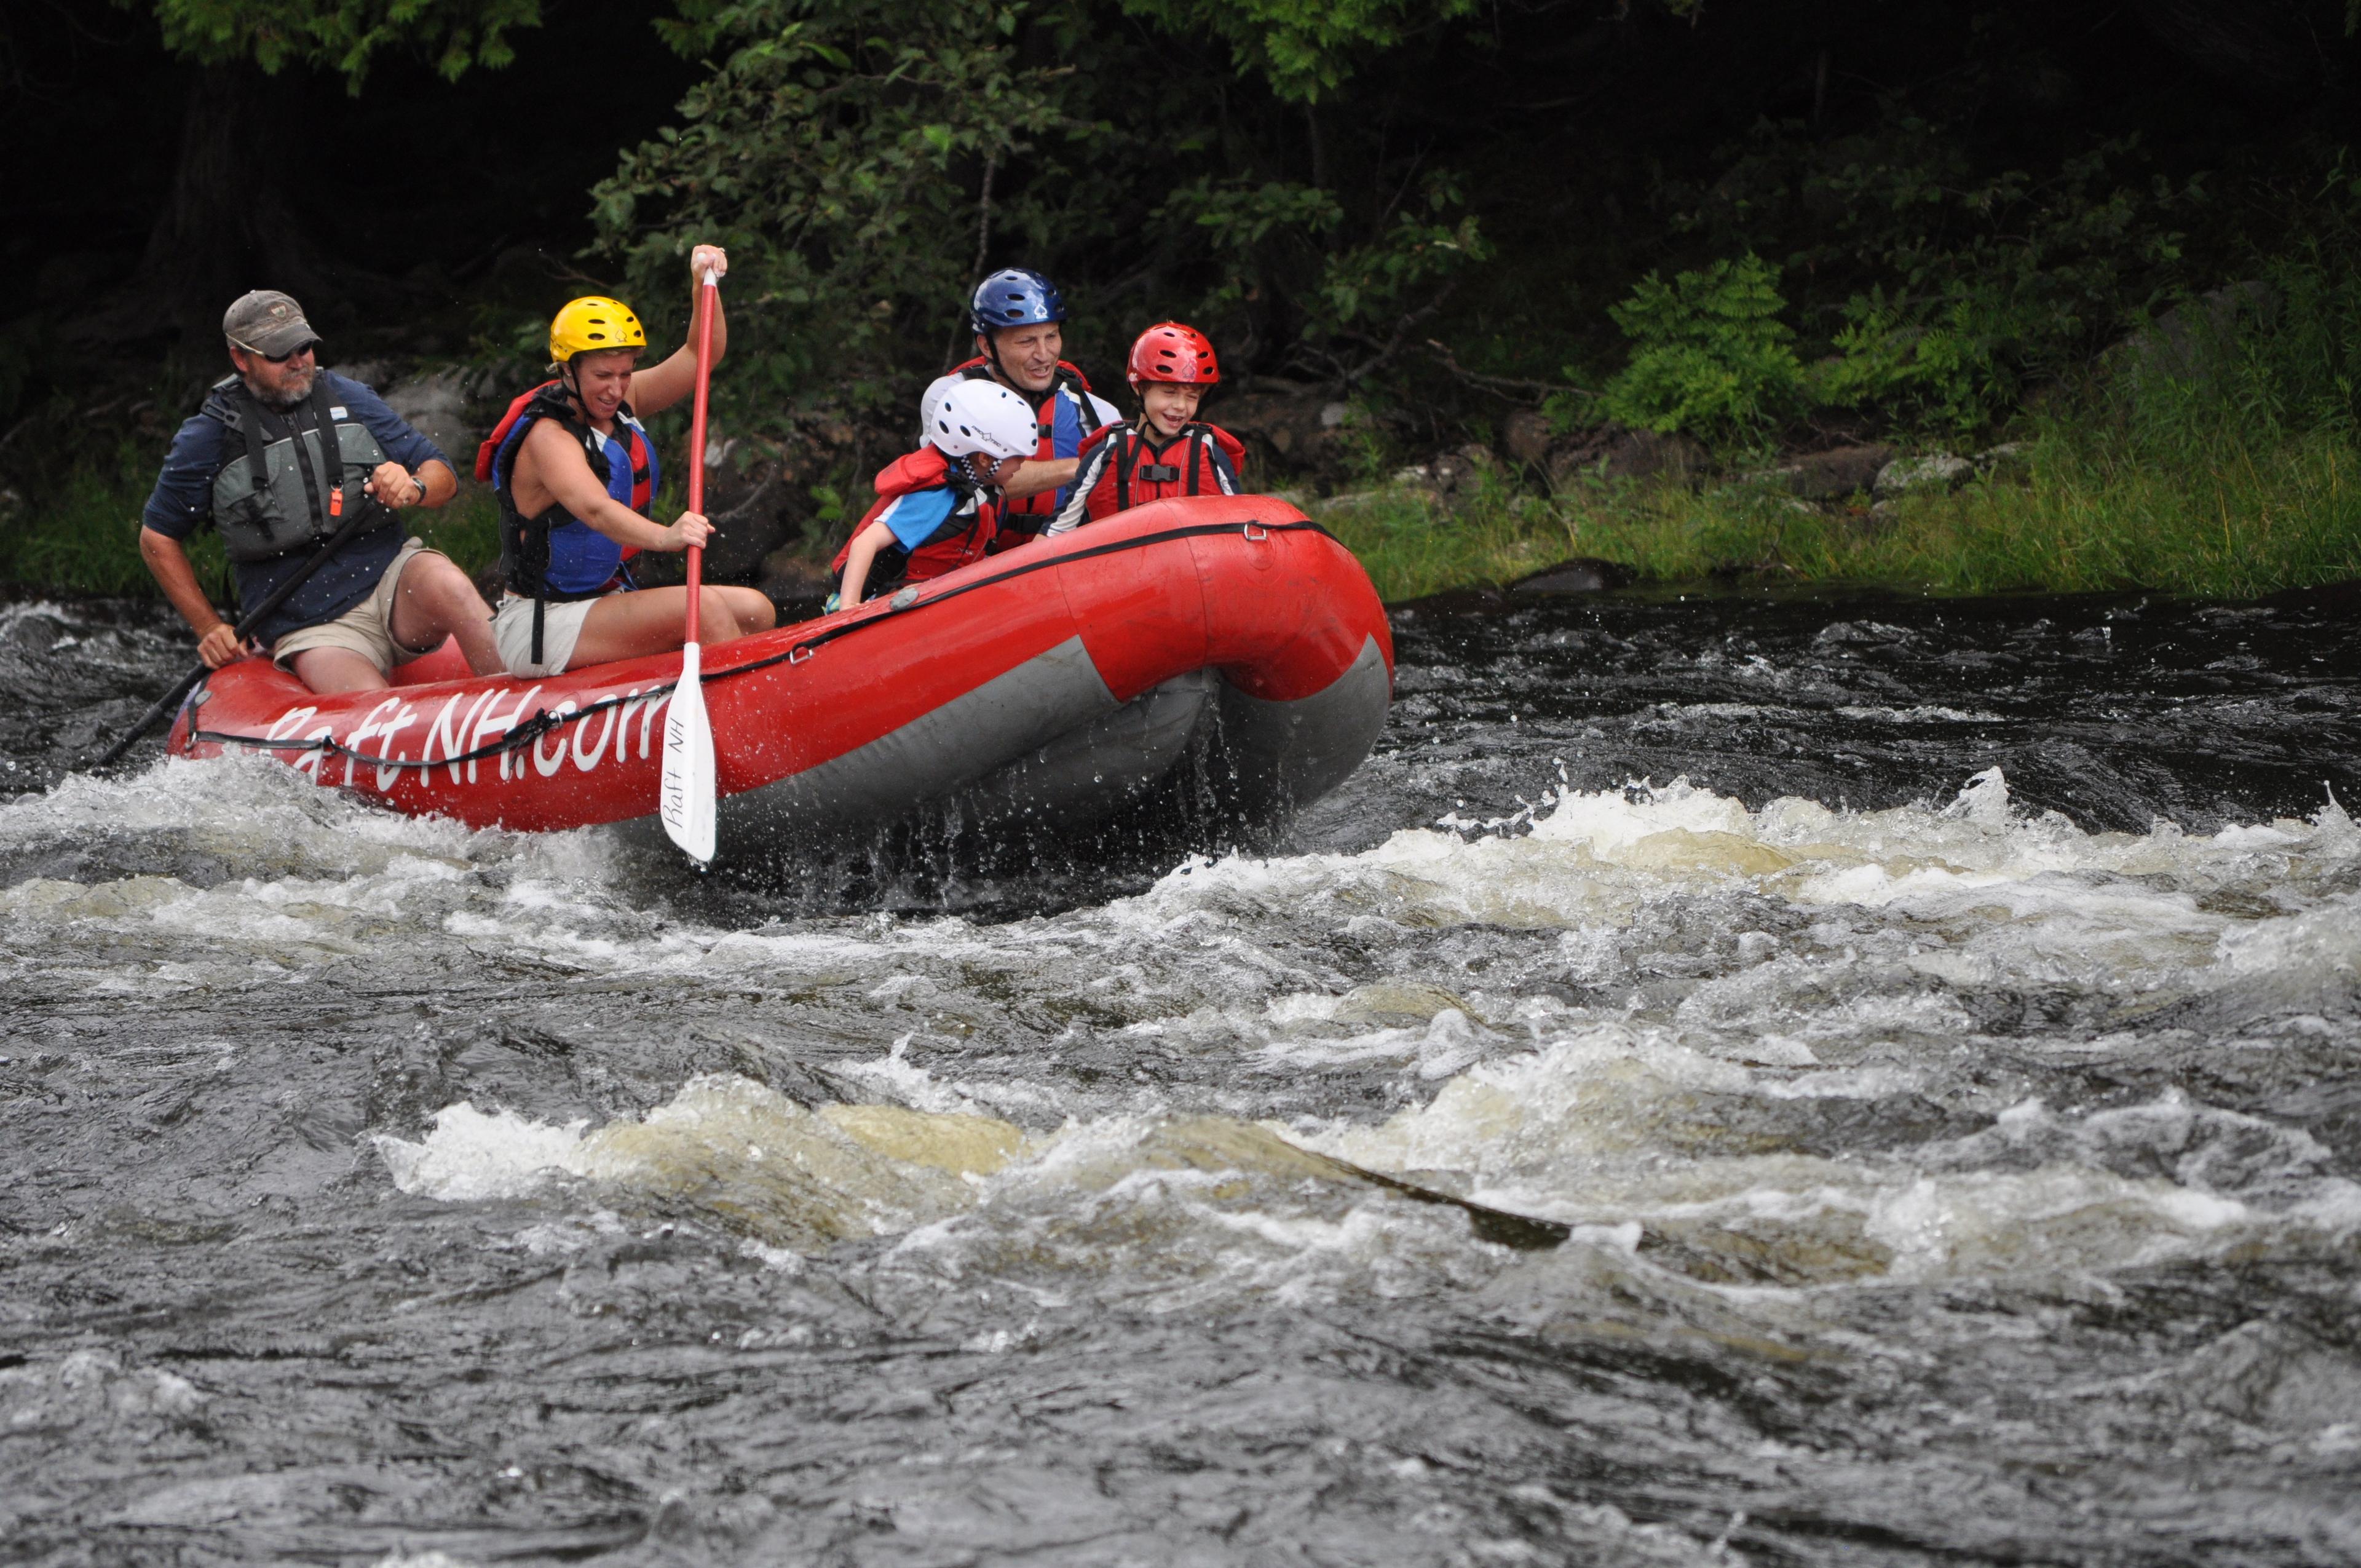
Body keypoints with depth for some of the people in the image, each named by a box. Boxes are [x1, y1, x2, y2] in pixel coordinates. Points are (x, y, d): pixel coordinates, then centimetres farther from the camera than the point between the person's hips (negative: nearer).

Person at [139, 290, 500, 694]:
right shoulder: (212, 436, 1)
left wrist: (414, 488, -15)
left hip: (391, 577, 3)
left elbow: (443, 474, 9)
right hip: (312, 628, -3)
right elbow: (158, 538, 12)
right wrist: (209, 629, 7)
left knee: (448, 585, -33)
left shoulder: (347, 398, 8)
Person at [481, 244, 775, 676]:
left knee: (755, 611, -4)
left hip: (605, 600, 9)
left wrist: (704, 282, -14)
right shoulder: (548, 437, -19)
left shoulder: (623, 402, 7)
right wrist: (664, 536, -56)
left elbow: (700, 355, 4)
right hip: (542, 627, -9)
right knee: (704, 607, -25)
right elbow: (593, 508, -38)